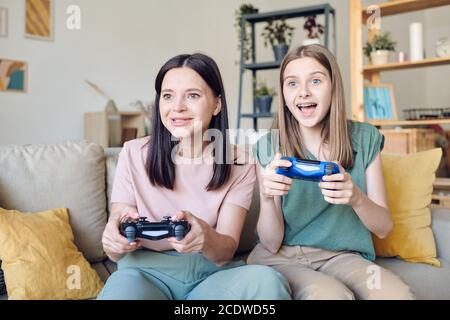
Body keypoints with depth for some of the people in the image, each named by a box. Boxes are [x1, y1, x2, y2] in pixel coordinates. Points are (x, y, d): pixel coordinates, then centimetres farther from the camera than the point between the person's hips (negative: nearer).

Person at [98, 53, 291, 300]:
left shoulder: (239, 164, -1)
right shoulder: (134, 154, -3)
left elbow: (226, 252, -7)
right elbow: (116, 253, -3)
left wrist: (205, 237, -30)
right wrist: (114, 239, -27)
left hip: (211, 272, 1)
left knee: (266, 280, -29)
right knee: (124, 285, -34)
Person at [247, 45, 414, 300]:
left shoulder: (365, 138, 0)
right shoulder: (269, 146, -5)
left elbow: (384, 229, 1)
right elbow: (271, 244, -5)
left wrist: (356, 198, -21)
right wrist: (267, 196, -26)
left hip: (342, 256, 2)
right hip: (282, 258, -2)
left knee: (397, 294, -29)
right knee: (330, 294, -34)